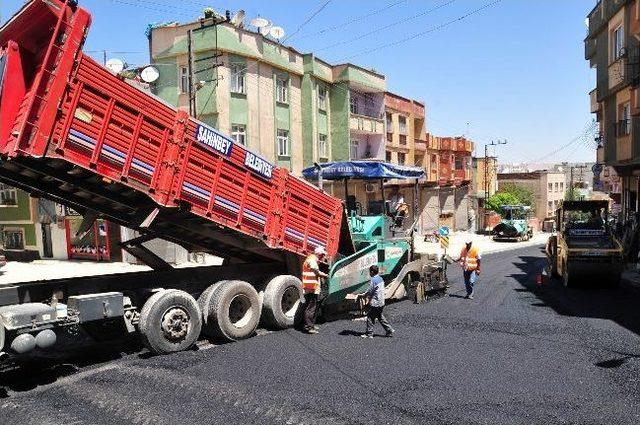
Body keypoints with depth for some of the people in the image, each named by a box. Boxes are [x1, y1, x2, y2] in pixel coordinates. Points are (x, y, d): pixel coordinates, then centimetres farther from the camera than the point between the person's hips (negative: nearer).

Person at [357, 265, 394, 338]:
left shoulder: (373, 280, -18)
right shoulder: (381, 278, 9)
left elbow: (369, 292, -16)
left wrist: (362, 295, -1)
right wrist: (365, 294, 18)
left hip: (375, 303, -9)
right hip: (381, 302, 9)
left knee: (370, 317, 2)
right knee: (380, 316, 19)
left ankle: (369, 334, 8)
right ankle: (389, 330, 19)